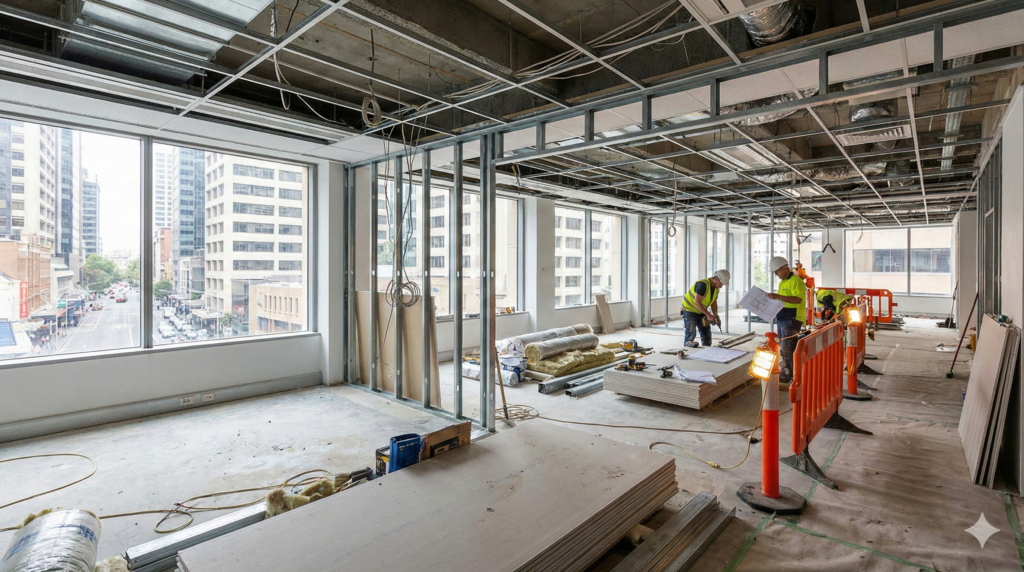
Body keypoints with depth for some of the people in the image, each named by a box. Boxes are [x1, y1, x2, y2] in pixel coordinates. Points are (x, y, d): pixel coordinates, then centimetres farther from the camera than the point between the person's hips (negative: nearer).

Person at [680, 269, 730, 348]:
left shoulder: (716, 288, 0)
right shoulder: (702, 284, -29)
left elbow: (714, 303, 6)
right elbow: (697, 302, -30)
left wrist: (715, 316, -11)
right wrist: (708, 314, -28)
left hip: (700, 311, 9)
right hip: (689, 310, -9)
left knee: (706, 332, 10)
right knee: (691, 333, -14)